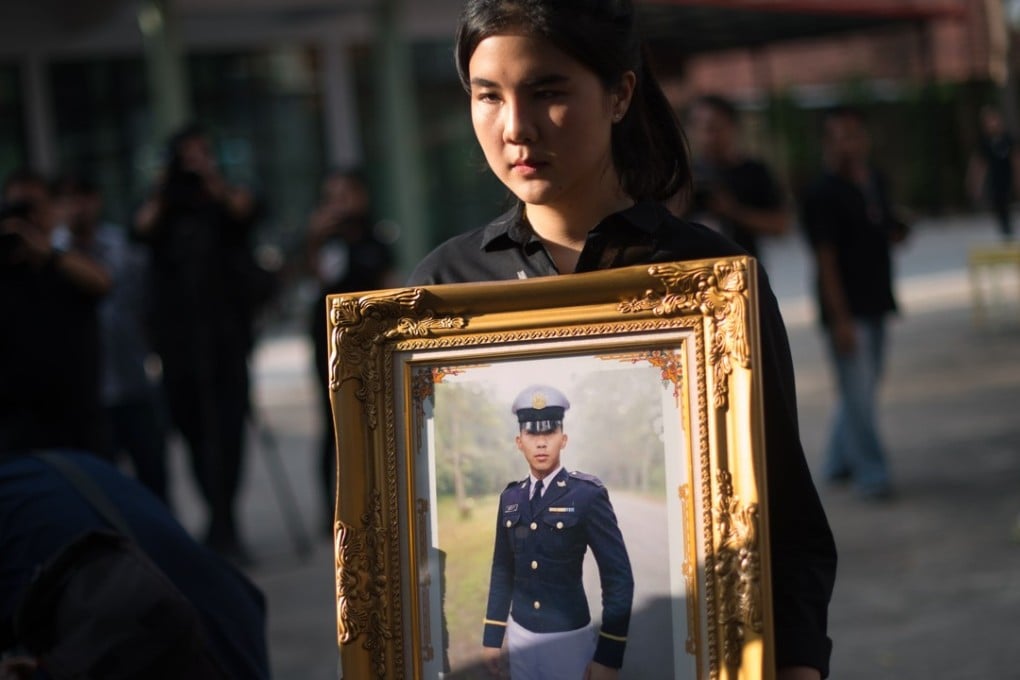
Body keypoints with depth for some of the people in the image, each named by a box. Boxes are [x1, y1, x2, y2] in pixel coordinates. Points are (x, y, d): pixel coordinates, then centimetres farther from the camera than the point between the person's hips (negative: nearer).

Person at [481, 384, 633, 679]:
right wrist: (492, 638, 12)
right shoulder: (510, 498, 6)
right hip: (520, 634, 5)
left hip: (568, 637, -5)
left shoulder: (588, 495, -10)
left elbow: (618, 578, -11)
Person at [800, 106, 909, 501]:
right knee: (859, 392, -6)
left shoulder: (876, 182, 9)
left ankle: (839, 462, 28)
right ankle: (872, 473, 1)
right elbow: (825, 259, -16)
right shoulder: (823, 195, -13)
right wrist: (839, 317, -19)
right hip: (847, 310, -8)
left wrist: (898, 231, -2)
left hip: (875, 305, 8)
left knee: (861, 390, 15)